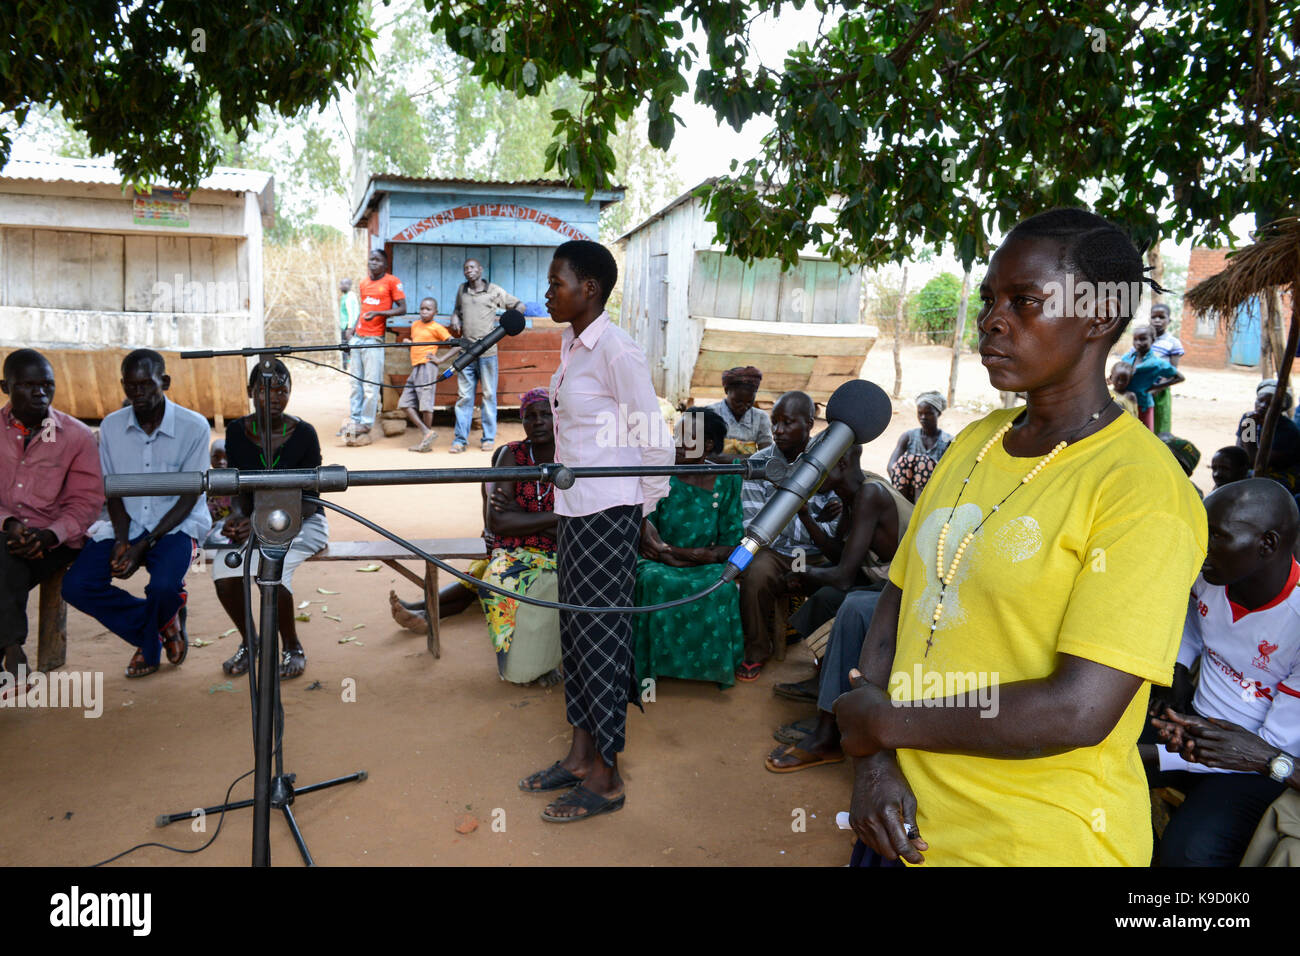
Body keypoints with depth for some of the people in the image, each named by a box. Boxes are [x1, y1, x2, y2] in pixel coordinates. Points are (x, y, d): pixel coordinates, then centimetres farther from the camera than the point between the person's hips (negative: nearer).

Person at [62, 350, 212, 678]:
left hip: (177, 524, -4)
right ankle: (163, 625, 3)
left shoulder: (193, 426, -9)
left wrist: (144, 546, -18)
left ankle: (149, 638, 7)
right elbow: (113, 492, 7)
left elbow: (189, 498, -9)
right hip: (128, 524, 4)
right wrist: (122, 540, -12)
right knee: (76, 585, -17)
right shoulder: (111, 426, 3)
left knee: (164, 586, -32)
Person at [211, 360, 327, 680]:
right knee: (225, 574, -24)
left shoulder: (303, 434, -12)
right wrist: (238, 515, -20)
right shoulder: (237, 431, -3)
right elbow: (239, 488, 3)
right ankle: (249, 643, 6)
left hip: (301, 523, -3)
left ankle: (292, 648, -4)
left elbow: (308, 501, -12)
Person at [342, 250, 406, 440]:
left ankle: (366, 423, 2)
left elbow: (402, 309, -6)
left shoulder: (392, 281, -3)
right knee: (356, 382, 9)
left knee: (370, 384, -4)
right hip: (358, 337, 6)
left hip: (374, 339, -6)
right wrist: (353, 329, 13)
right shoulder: (364, 283, 16)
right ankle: (355, 419, 15)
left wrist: (378, 313, -17)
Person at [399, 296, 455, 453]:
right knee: (405, 403, 2)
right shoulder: (415, 325, 17)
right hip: (415, 368, 8)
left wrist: (441, 360, -12)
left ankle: (427, 442, -1)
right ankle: (426, 432, 3)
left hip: (428, 367, -8)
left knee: (425, 402, -9)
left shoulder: (436, 328, -3)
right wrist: (408, 342, 12)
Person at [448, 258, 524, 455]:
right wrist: (455, 318, 11)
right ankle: (460, 439, 6)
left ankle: (488, 438, 9)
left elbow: (519, 305, 8)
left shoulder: (494, 291, 3)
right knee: (464, 396, 3)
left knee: (489, 395, 2)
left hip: (487, 352, -3)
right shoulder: (462, 290, 15)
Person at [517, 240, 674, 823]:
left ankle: (605, 779, 13)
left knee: (602, 635, -1)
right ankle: (580, 756, 29)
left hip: (608, 512, -9)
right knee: (576, 629, 15)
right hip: (573, 508, 9)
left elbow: (657, 442, -15)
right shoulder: (570, 344, 11)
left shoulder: (616, 349, -16)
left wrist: (641, 512, -8)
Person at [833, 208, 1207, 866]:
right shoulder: (972, 443, 3)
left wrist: (884, 721, -15)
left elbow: (1079, 712, -25)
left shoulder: (1142, 489, -18)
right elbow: (897, 600, 4)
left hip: (1038, 842, -5)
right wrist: (872, 759, -8)